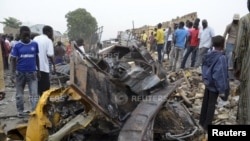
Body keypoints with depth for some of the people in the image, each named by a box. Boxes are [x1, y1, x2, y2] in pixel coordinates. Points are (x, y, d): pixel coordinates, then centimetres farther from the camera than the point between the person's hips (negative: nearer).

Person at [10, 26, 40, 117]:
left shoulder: (35, 44, 0)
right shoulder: (17, 46, -4)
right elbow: (13, 59, 0)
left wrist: (38, 70, 9)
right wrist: (13, 72, -10)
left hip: (32, 72, 0)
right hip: (20, 72, 0)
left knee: (34, 94, -4)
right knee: (19, 94, 13)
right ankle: (20, 111, 29)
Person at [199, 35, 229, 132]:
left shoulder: (208, 55, -3)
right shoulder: (221, 58, -26)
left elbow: (204, 69, 8)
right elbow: (220, 75, -24)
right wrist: (222, 90, -18)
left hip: (207, 83, 7)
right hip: (215, 85, -7)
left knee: (205, 102, 19)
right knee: (211, 105, 6)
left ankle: (202, 121, 35)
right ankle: (207, 125, 18)